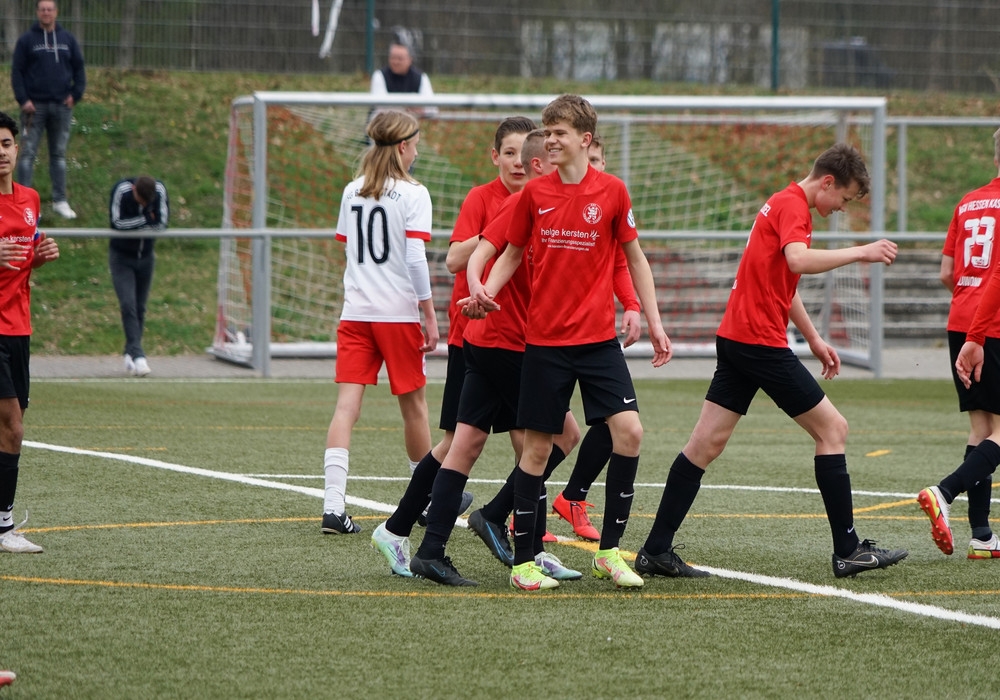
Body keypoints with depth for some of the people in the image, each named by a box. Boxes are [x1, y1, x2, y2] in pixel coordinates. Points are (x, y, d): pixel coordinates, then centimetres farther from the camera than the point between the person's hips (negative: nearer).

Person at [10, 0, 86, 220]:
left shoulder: (68, 39, 7)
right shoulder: (27, 40, -1)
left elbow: (79, 68, 11)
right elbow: (17, 71, -2)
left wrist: (76, 94, -2)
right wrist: (23, 99, -12)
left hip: (62, 105, 3)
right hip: (34, 106, -3)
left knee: (59, 154, 9)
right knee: (28, 153, -3)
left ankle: (60, 200, 14)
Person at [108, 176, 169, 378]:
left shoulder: (160, 190, -16)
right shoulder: (121, 190, -23)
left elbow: (163, 221, -19)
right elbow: (116, 222, -26)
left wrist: (132, 225, -24)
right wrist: (146, 219, -24)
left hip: (145, 256, 3)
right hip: (121, 257, -3)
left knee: (140, 308, 7)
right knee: (128, 305, -15)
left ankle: (130, 354, 19)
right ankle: (137, 355, -20)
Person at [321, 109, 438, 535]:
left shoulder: (352, 192, 10)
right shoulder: (412, 194, -6)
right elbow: (415, 258, -13)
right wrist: (430, 316, -8)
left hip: (354, 312, 4)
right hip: (399, 312, -4)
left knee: (346, 405, -5)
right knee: (414, 404, 11)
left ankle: (333, 505, -16)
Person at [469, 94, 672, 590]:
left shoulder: (611, 191, -1)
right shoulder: (534, 193, 1)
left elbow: (634, 258, 8)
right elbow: (512, 253, 12)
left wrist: (653, 323, 6)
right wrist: (486, 289, -8)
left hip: (599, 337, 0)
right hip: (544, 340, 0)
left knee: (629, 431, -13)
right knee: (538, 447, 2)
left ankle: (609, 551, 0)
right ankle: (522, 560, 12)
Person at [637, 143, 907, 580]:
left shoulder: (785, 203, 21)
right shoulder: (793, 205, -11)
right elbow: (798, 259, -31)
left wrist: (814, 339, 29)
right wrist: (860, 253, -24)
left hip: (737, 338, 10)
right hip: (761, 342, -10)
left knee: (706, 442, 6)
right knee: (832, 429, -2)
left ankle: (656, 551, 4)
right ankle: (848, 551, 0)